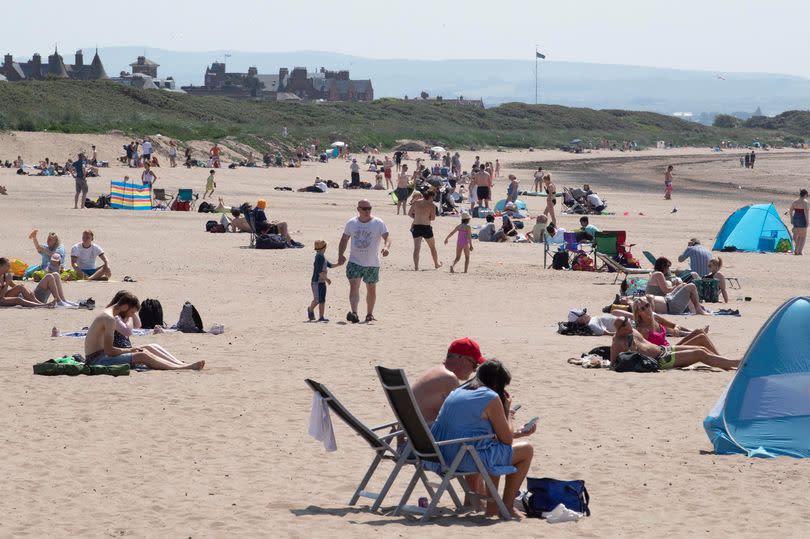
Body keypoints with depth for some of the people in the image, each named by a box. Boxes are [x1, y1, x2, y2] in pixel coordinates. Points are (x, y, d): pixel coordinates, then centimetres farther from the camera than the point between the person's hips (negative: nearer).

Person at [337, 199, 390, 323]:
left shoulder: (378, 223, -3)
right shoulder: (351, 223, 5)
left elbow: (387, 237, -11)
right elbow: (344, 239, 13)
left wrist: (386, 247, -34)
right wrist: (340, 254, -1)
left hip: (372, 263, 0)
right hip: (355, 262, 1)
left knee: (371, 289, 10)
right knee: (354, 286, -16)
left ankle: (369, 314, 25)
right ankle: (354, 313, -27)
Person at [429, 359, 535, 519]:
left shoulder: (457, 392, 18)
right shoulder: (491, 398, -8)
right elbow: (507, 439, -2)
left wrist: (519, 433, 28)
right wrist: (508, 409, 12)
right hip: (467, 459, -9)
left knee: (496, 451, 36)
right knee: (526, 450, 9)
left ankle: (492, 506, 36)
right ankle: (507, 506, 16)